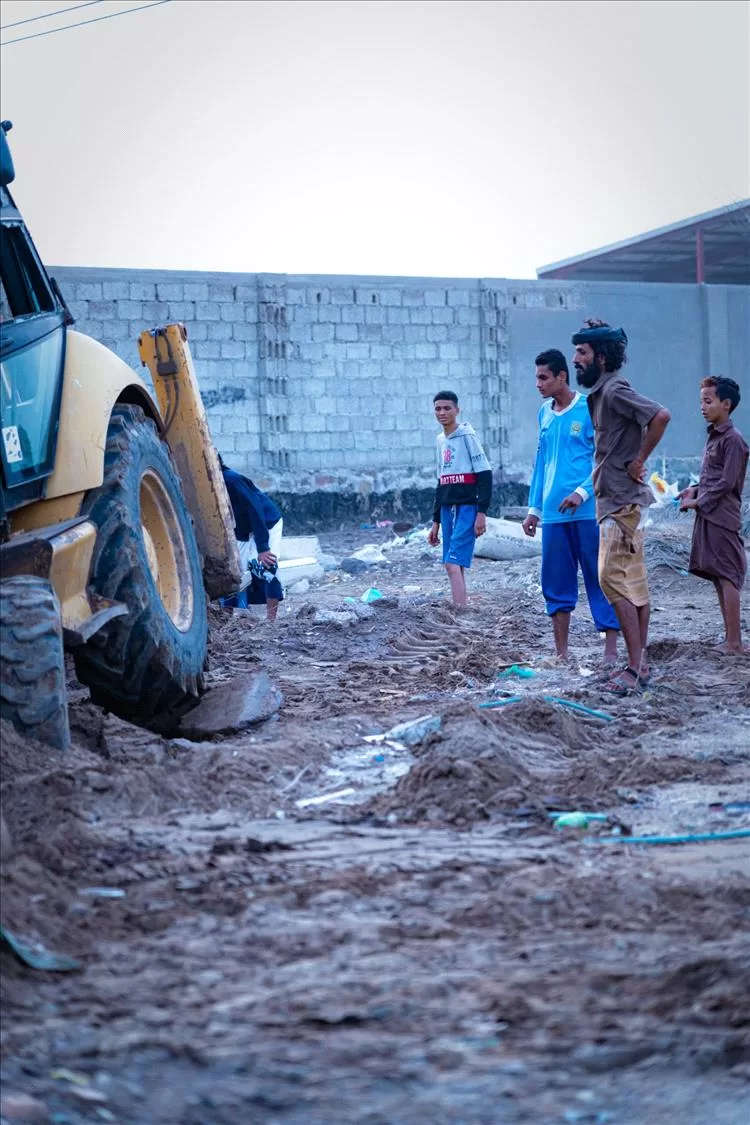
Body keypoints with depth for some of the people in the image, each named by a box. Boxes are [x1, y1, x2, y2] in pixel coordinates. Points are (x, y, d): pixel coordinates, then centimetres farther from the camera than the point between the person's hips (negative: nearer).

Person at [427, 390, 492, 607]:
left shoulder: (467, 436, -7)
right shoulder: (441, 441, 15)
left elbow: (485, 475, -11)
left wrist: (482, 512, -17)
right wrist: (436, 522, 21)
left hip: (467, 508, -7)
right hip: (448, 509, 7)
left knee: (453, 563, -17)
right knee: (454, 566, 5)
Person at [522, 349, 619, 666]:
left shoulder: (589, 409, -5)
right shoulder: (544, 412, 14)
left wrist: (582, 492, -19)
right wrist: (534, 508, 18)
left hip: (587, 511, -6)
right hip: (553, 513, 6)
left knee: (599, 580, -2)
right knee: (556, 583, 7)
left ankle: (611, 652, 1)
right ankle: (561, 652, 14)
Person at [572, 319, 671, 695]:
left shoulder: (615, 390, -15)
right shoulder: (601, 393, 15)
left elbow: (661, 416, -27)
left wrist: (639, 462, -19)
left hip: (621, 501, -10)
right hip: (615, 499, 10)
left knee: (613, 578, -13)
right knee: (633, 581, 11)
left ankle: (635, 667, -12)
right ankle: (641, 664, 15)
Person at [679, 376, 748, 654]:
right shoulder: (713, 435, 16)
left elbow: (726, 483, -16)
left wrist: (698, 502, -12)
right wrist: (695, 490, 9)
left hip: (722, 518, -9)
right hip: (708, 517, 9)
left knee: (727, 578, -8)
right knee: (718, 578, 10)